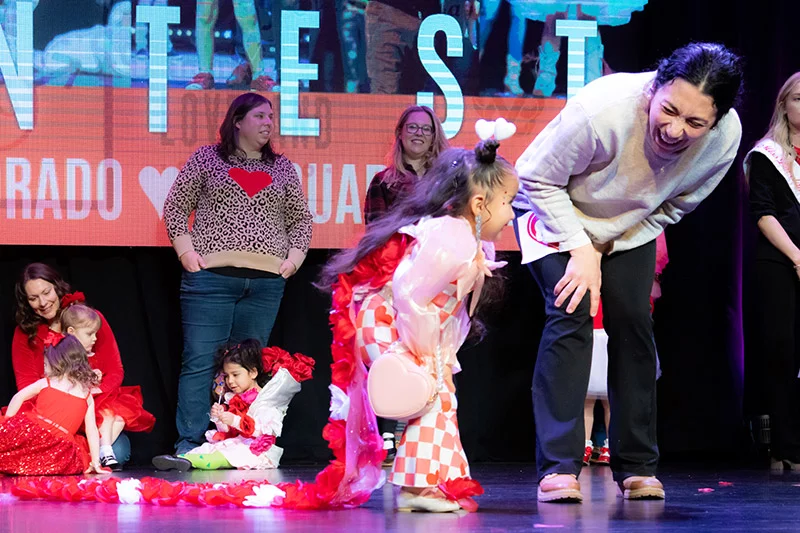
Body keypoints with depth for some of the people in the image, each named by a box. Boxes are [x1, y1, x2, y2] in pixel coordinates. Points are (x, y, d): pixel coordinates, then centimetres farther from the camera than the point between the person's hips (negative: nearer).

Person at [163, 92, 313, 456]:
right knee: (200, 361, -6)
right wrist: (187, 253, -4)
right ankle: (190, 444, -5)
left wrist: (293, 259, 5)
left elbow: (301, 218, 19)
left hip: (266, 282, 3)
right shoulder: (206, 158, 7)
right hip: (211, 275, -3)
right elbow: (175, 207, 6)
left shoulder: (282, 168, 15)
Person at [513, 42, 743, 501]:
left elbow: (676, 205, -7)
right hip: (555, 208, -4)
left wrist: (607, 246, -12)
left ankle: (638, 467, 6)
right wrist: (581, 248, -28)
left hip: (631, 226, 4)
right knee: (572, 314, -18)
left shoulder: (726, 138, -27)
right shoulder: (601, 110, -42)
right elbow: (538, 180, -24)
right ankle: (558, 468, -17)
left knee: (633, 322, -5)